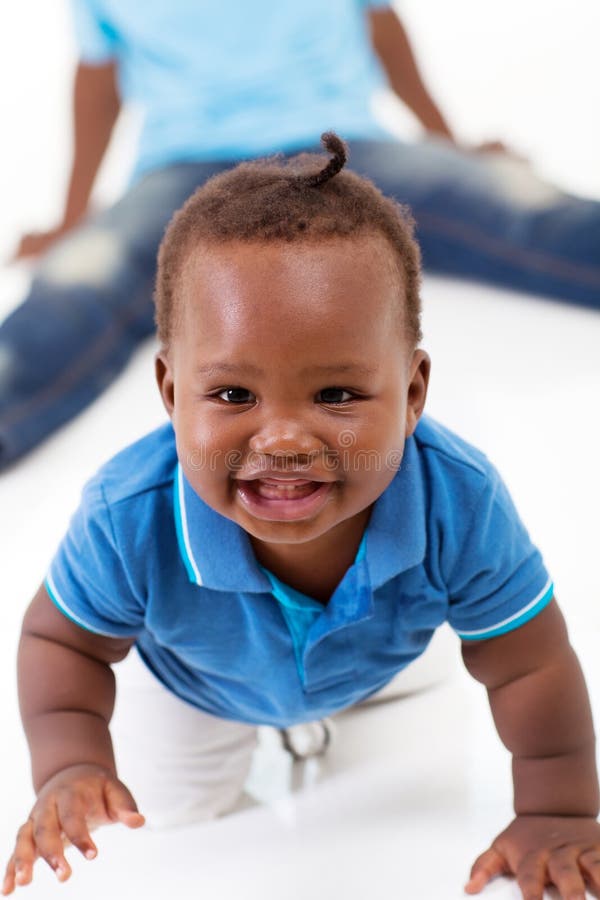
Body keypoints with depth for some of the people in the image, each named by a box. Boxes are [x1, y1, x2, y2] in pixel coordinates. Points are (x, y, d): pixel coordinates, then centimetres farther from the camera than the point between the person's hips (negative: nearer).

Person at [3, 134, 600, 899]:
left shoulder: (461, 504, -42)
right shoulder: (130, 521, -43)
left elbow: (528, 668, -25)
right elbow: (63, 642, -22)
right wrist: (70, 765, -37)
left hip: (388, 678, 1)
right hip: (196, 693, 0)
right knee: (175, 826, 26)